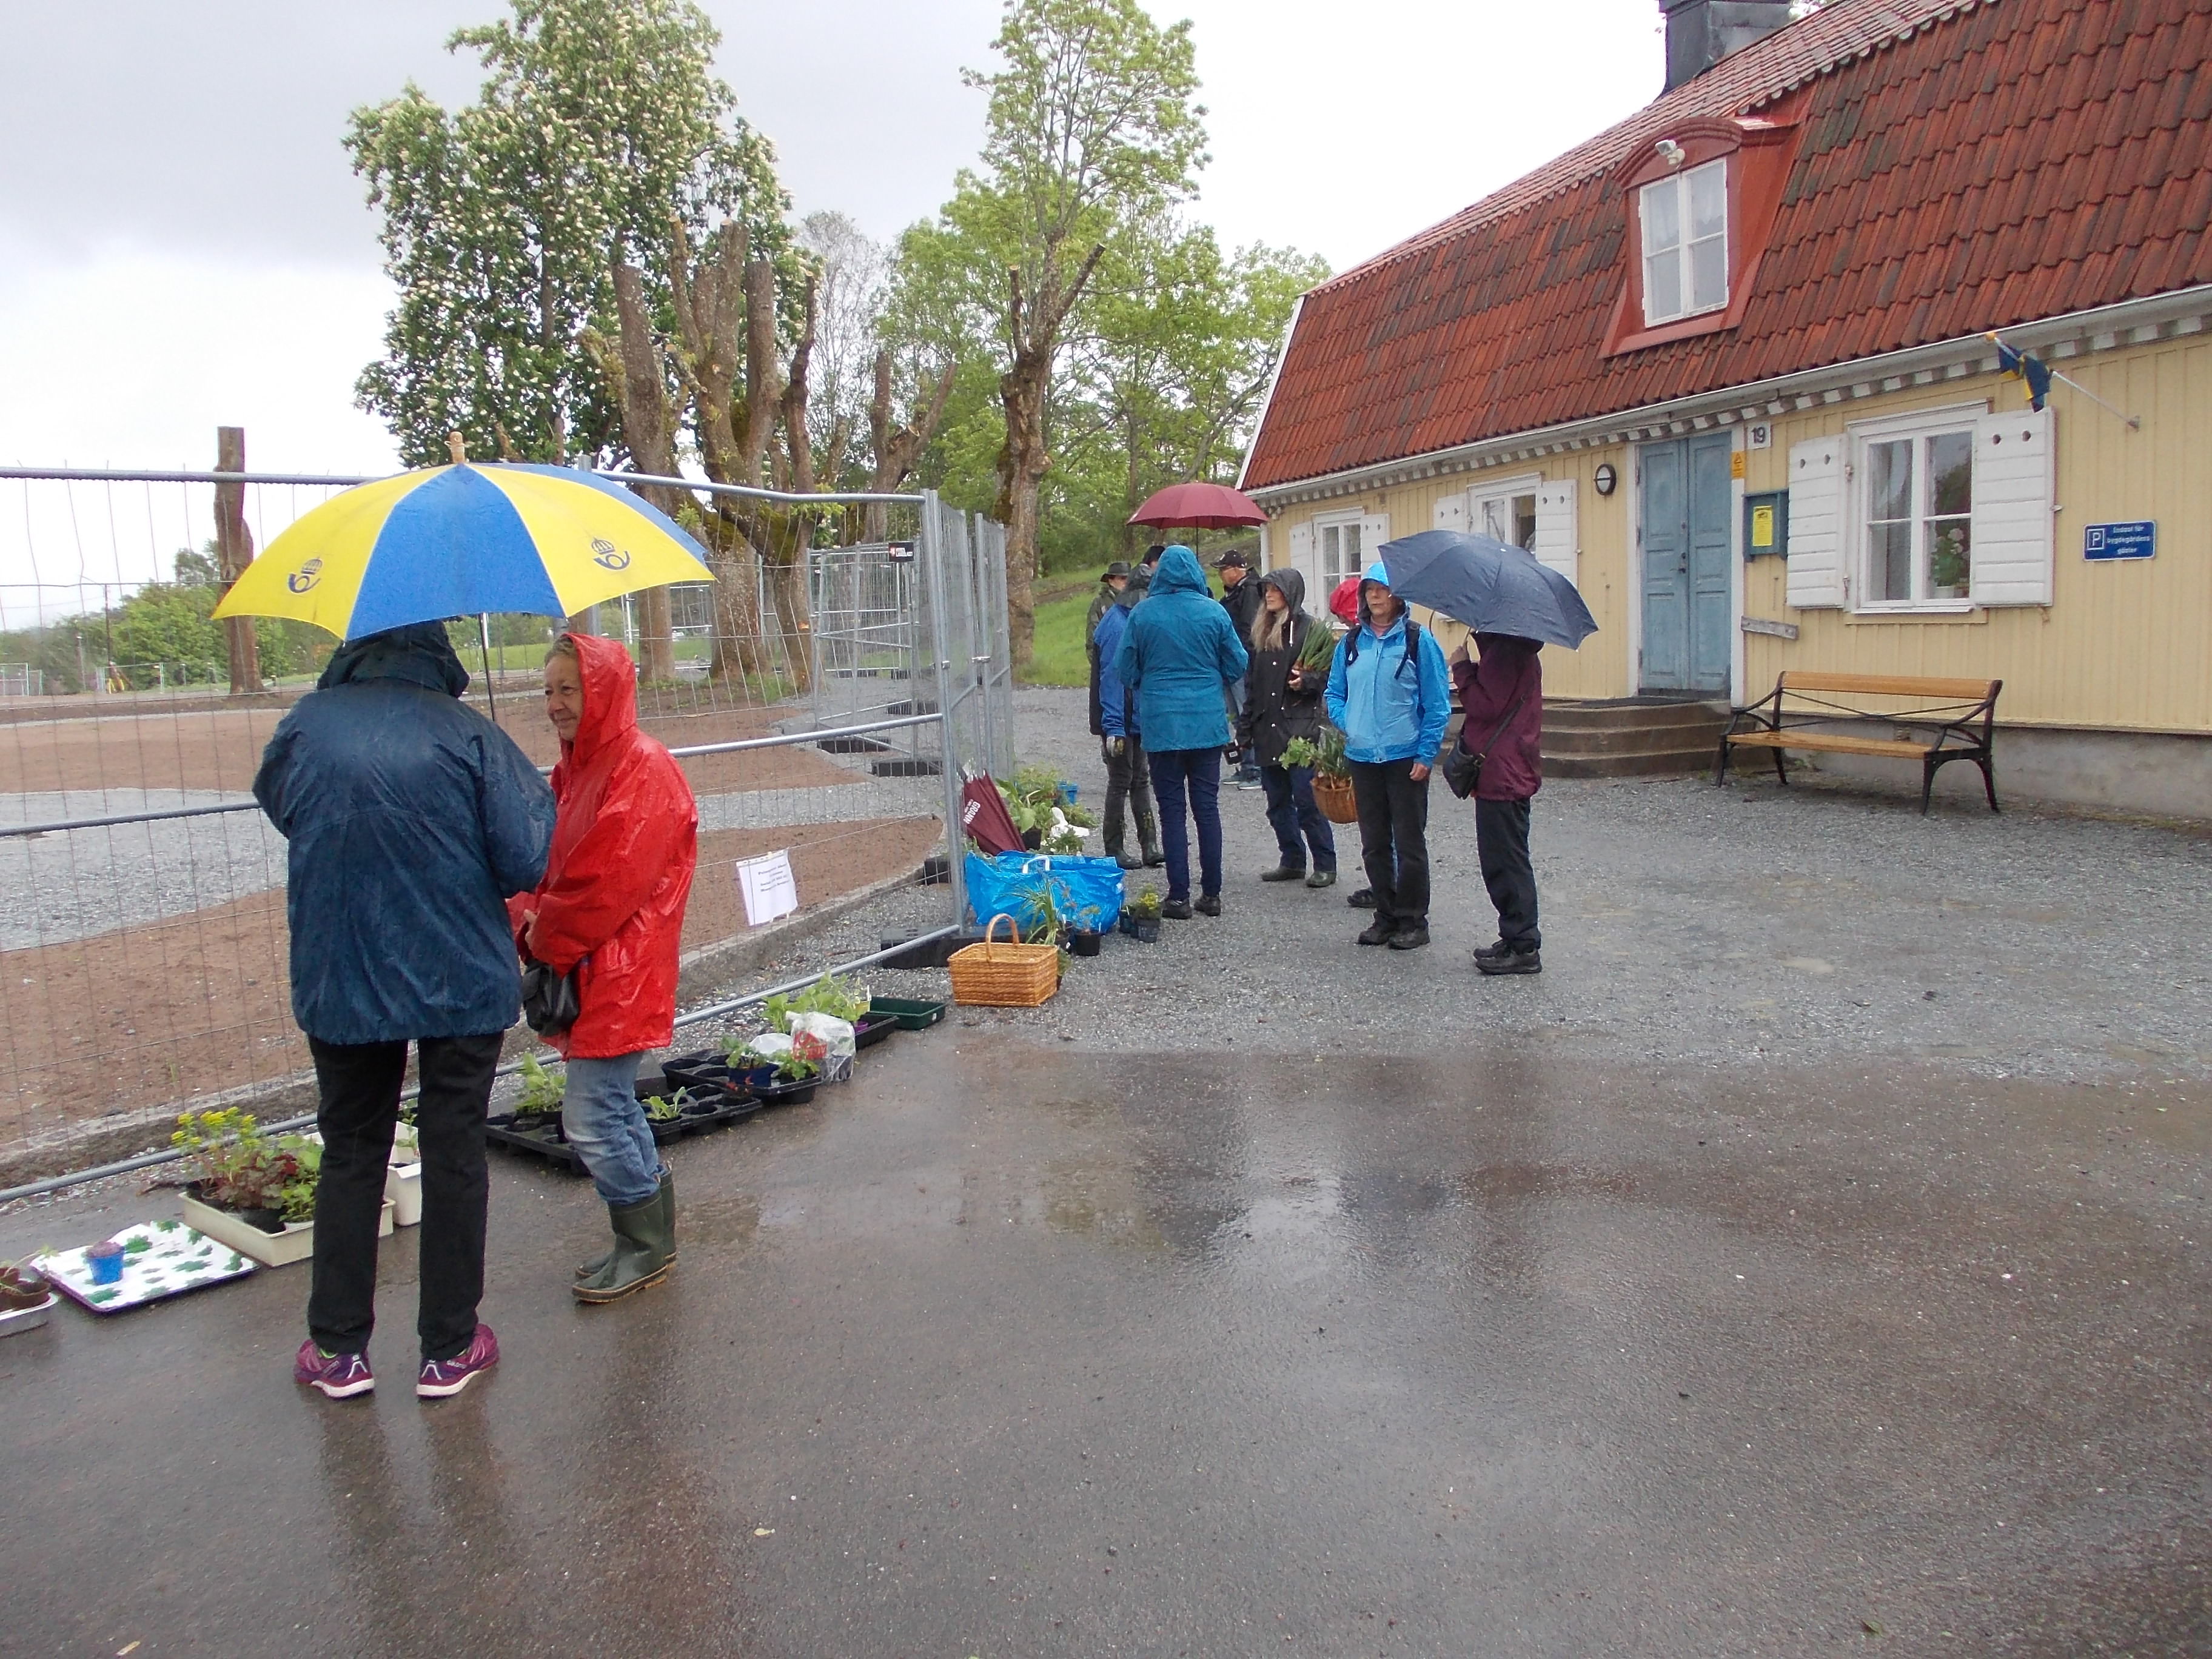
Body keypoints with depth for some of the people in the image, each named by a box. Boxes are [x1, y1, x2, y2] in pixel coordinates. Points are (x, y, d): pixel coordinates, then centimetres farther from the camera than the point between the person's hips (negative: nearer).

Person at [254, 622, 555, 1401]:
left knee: (350, 1154, 17)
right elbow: (526, 862, -16)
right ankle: (449, 1349, 19)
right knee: (453, 1154, 10)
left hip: (337, 984, 2)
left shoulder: (306, 725, -7)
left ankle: (339, 1349, 24)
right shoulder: (468, 735, -15)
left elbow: (278, 806, 13)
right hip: (461, 984, -2)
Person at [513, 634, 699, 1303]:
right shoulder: (575, 767, 13)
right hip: (582, 966, 9)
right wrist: (532, 925, -5)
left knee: (591, 1117, -6)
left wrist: (547, 939, -10)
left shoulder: (643, 769, -15)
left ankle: (646, 1247, 12)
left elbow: (609, 880, -21)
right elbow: (547, 864, 13)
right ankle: (649, 1237, 30)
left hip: (618, 974, -9)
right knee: (613, 1108, 17)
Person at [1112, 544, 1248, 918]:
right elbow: (1238, 666, 4)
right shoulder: (1214, 613, -3)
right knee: (1207, 806, 8)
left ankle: (1179, 896, 5)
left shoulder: (1142, 614, -5)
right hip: (1208, 722, 1)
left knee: (1172, 809, 5)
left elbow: (1124, 670, 1)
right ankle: (1211, 894, 12)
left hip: (1161, 724, -1)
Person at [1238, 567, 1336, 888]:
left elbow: (1330, 674, -4)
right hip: (1267, 730, 7)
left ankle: (1325, 864, 5)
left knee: (1307, 801, -5)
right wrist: (1246, 729, 14)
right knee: (1278, 803, 11)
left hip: (1300, 730, -7)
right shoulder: (1262, 631, 15)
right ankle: (1292, 861, 22)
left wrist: (1306, 681, -23)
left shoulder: (1312, 629, -4)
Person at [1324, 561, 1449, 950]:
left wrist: (1426, 754, -11)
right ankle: (1385, 915, 22)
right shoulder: (1351, 642, 8)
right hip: (1362, 757, 5)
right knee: (1374, 844, 11)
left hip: (1405, 758, -5)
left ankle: (1413, 920, 12)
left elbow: (1437, 703, -5)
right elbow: (1335, 693, 16)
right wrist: (1346, 724, -3)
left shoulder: (1417, 639, -5)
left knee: (1409, 842, 2)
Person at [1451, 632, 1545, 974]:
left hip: (1503, 775, -11)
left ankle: (1524, 949, 2)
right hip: (1504, 772, 11)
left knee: (1506, 861, -4)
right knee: (1503, 860, 16)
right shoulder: (1518, 649, 14)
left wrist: (1462, 668, -10)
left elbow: (1486, 705, -22)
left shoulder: (1506, 651, -18)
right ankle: (1516, 941, 24)